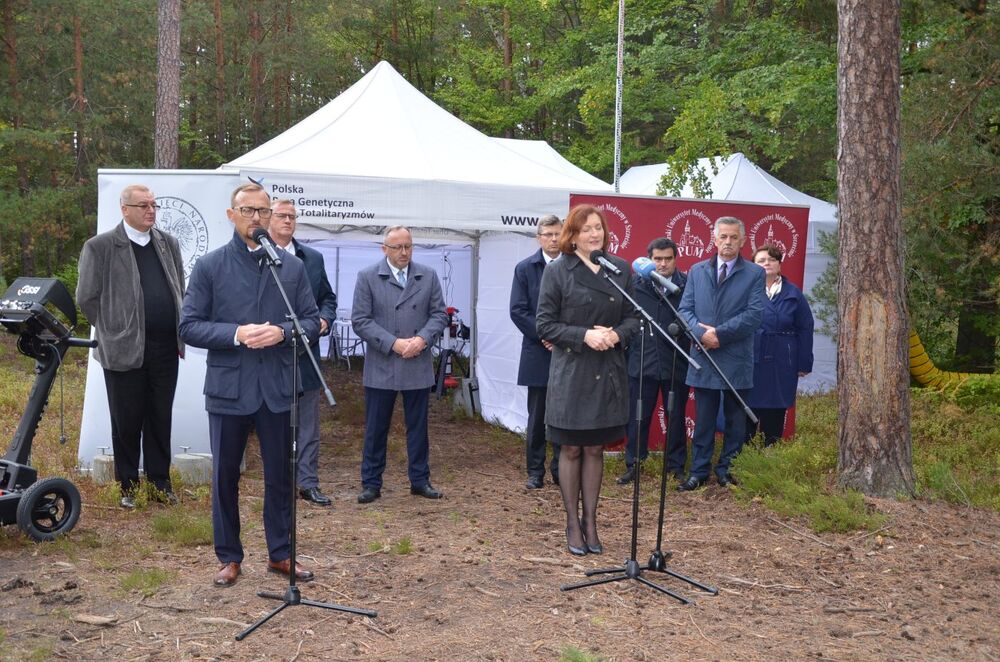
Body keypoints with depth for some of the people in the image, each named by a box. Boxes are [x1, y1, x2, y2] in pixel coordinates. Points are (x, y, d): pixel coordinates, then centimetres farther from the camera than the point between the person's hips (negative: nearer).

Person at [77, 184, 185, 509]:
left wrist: (178, 335, 10)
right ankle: (128, 487, 19)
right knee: (127, 422, 6)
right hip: (125, 351, -4)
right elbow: (87, 297, -2)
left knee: (160, 420, 11)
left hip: (166, 350, 4)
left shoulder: (168, 243, 10)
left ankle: (160, 483, 22)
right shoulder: (100, 247, -4)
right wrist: (112, 332, 1)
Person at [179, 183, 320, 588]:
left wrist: (281, 332, -14)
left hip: (277, 388, 2)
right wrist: (236, 334, -17)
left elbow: (312, 322, 6)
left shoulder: (293, 267, 6)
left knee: (280, 475, 10)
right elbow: (189, 326, -3)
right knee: (225, 477, 8)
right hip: (228, 389, -1)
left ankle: (280, 554, 24)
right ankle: (229, 557, 23)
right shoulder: (209, 267, 1)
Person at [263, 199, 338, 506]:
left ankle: (308, 483, 18)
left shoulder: (313, 258, 10)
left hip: (306, 353, 4)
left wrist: (325, 320, -3)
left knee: (308, 425, 9)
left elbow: (327, 297, 15)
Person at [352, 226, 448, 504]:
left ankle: (420, 480, 21)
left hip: (419, 366, 2)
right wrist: (393, 343, -15)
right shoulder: (367, 277, -2)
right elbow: (360, 320, -6)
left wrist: (422, 339, -13)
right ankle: (371, 483, 16)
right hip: (381, 367, -2)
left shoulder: (428, 276, 6)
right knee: (376, 429, 5)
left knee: (418, 426, 10)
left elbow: (439, 314, 5)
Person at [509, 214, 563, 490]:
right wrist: (544, 336, -10)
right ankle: (535, 472, 15)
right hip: (538, 355, 0)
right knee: (537, 417, 6)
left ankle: (561, 470, 16)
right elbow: (518, 311, -2)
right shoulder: (525, 268, 3)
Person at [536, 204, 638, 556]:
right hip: (571, 373, -3)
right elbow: (544, 323, -6)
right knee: (571, 450, 7)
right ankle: (572, 524, 19)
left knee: (595, 450, 11)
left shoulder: (620, 269, 5)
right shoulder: (557, 271, -5)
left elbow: (633, 317, 9)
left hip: (608, 373, 3)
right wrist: (585, 335, -18)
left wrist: (616, 334, -12)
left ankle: (590, 522, 22)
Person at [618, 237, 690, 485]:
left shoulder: (687, 285, -2)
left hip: (676, 363, 0)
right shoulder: (635, 285, -1)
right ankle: (633, 465, 20)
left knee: (676, 418, 11)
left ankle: (676, 465, 24)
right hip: (642, 362, 0)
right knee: (637, 417, 8)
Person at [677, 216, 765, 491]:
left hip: (737, 360, -2)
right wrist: (701, 333, -14)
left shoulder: (754, 274, 1)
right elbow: (685, 309, 4)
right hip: (704, 357, 2)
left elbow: (754, 314, -9)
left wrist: (720, 332, -15)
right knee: (703, 420, 7)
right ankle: (699, 472, 15)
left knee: (734, 421, 8)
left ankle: (727, 471, 20)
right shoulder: (697, 271, 10)